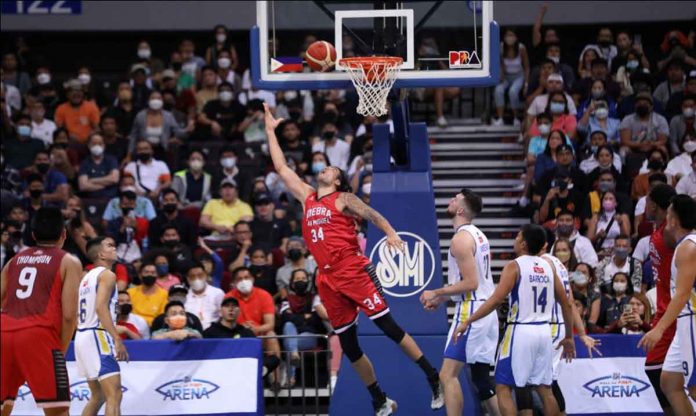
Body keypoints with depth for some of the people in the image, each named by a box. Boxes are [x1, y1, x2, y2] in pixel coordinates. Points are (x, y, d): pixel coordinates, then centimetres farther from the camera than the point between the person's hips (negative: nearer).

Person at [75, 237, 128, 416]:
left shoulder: (87, 277, 19)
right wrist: (117, 340, -26)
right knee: (114, 396, -15)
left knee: (97, 396, 21)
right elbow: (101, 307, -21)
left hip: (82, 335, 10)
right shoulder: (107, 275, -8)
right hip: (97, 336, -10)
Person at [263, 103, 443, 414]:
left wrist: (391, 234, -31)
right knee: (349, 346, 6)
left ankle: (434, 379, -5)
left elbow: (373, 215, -12)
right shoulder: (307, 197, 18)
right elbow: (281, 168, 24)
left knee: (387, 325, -10)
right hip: (328, 279, 6)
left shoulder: (343, 199, 2)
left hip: (353, 271, -6)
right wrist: (270, 130, 26)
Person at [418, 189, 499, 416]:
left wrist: (436, 293, -12)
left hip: (471, 311, -10)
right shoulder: (477, 235, 16)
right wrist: (441, 298, 22)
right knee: (481, 378, 15)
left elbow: (470, 283, -20)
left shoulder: (461, 239, -14)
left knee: (448, 374, -11)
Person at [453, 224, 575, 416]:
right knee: (544, 389, 14)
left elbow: (496, 300, -18)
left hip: (520, 331, -6)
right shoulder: (548, 267, 10)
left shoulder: (514, 267, -8)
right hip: (544, 332, 6)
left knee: (503, 388, 0)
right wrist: (569, 337, 23)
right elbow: (566, 304, 13)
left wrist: (467, 322, -14)